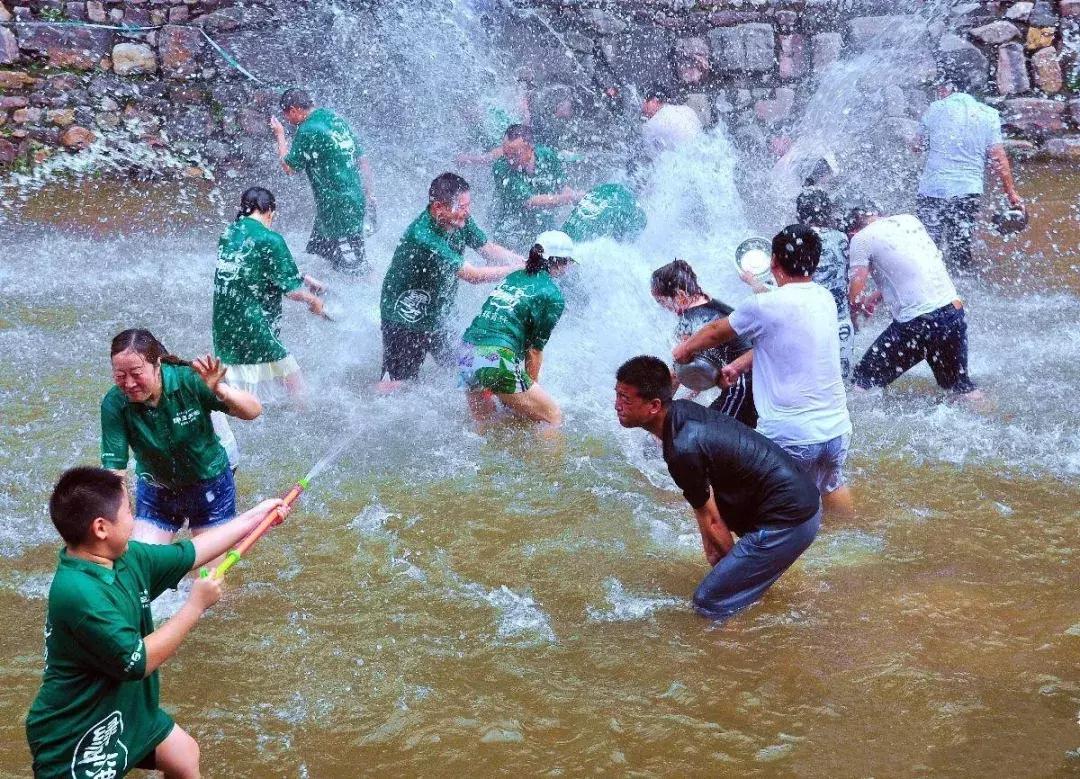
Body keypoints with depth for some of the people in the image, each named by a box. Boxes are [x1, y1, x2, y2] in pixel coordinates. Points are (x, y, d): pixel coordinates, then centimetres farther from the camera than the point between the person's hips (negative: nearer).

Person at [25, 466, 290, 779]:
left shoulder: (126, 557, -5)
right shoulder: (78, 592, -32)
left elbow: (189, 553, 11)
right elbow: (137, 661, -29)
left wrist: (254, 516, 16)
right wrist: (196, 605, -21)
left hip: (129, 709, 10)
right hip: (77, 739, -10)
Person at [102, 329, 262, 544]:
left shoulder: (188, 380, -26)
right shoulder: (114, 405, -21)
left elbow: (254, 410, -26)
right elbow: (114, 468, -23)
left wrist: (219, 390, -46)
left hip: (210, 488, -1)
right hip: (155, 493, 1)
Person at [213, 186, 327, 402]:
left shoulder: (228, 236, 10)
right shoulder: (269, 240, -12)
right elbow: (291, 289, -10)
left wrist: (304, 279, 26)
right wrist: (313, 300, 10)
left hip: (223, 328, 7)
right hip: (256, 330, -7)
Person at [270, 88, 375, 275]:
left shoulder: (307, 131, -15)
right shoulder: (336, 119, 10)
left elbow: (290, 168, -6)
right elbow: (363, 160, 13)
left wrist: (280, 136, 6)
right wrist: (368, 194, 20)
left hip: (337, 207, -9)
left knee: (352, 267, -4)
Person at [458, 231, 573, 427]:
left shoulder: (514, 277, 18)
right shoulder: (553, 296, -2)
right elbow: (534, 350, 0)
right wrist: (532, 384, 14)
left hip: (466, 351, 8)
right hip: (497, 361, -8)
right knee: (553, 417, 1)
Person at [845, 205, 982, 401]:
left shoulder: (861, 238, -3)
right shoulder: (909, 220, 16)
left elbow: (855, 296, -6)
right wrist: (874, 297, 30)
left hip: (918, 322, -6)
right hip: (954, 310, 7)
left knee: (863, 383, 3)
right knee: (959, 383, 23)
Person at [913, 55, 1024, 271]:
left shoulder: (935, 110, -2)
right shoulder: (988, 115, 3)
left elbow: (918, 146, 8)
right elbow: (998, 158, 1)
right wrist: (1011, 192, 8)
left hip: (933, 190, -2)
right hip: (969, 192, 2)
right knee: (961, 248, 10)